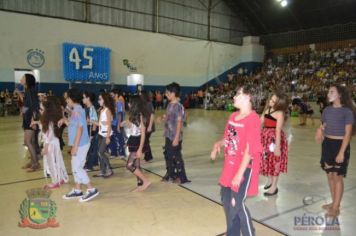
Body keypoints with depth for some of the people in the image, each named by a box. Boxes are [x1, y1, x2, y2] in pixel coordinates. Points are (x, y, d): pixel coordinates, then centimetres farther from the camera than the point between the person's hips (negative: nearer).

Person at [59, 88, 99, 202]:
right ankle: (77, 190, 25)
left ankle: (92, 189, 2)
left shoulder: (77, 110, -17)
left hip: (81, 144, -10)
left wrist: (75, 146, -23)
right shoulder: (75, 110, 14)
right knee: (76, 167, 15)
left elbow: (80, 128, -22)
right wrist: (64, 120, 8)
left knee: (77, 168, -5)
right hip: (78, 144, 10)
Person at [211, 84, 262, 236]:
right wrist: (218, 144, -3)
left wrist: (239, 174, -22)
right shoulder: (233, 116, 5)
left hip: (244, 168, -8)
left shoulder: (253, 119, -19)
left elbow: (250, 150, -21)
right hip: (230, 166, 8)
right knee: (226, 200, 17)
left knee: (237, 204, -3)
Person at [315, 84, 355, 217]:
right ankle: (334, 202, 28)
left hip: (340, 145, -6)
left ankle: (336, 208, 10)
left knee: (337, 177, 0)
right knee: (330, 175, 13)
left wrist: (341, 152, -18)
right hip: (327, 144, 6)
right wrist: (320, 130, -8)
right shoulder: (327, 110, 6)